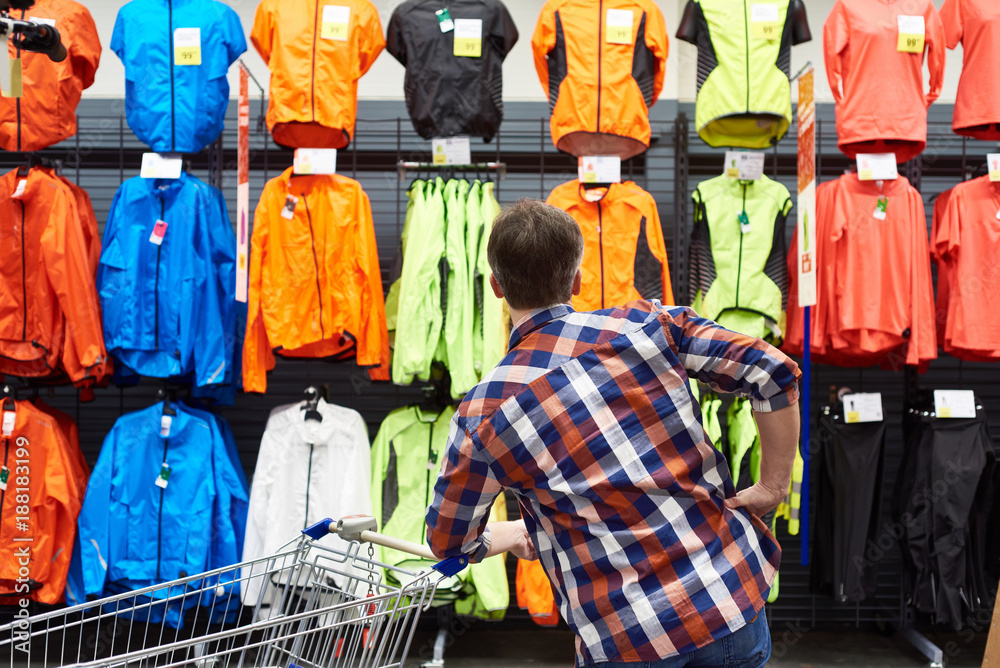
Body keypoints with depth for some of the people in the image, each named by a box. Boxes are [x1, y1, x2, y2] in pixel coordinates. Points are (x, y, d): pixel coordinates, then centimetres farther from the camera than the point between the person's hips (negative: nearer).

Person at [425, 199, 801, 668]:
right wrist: (772, 487, 8)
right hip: (734, 597, 3)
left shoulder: (482, 414, -3)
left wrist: (510, 536, 32)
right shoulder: (647, 325, -2)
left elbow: (449, 540, 10)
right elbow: (774, 372, -3)